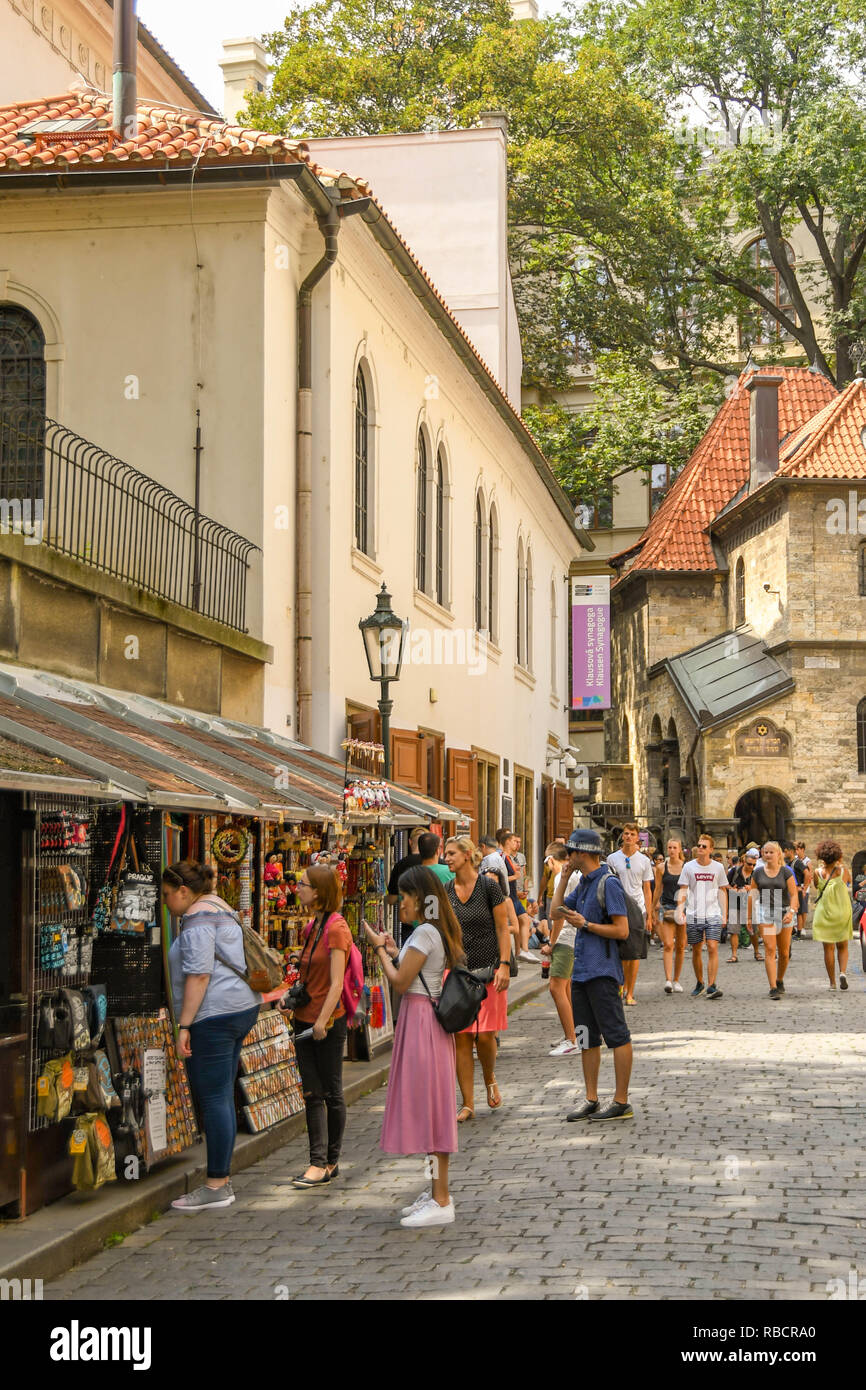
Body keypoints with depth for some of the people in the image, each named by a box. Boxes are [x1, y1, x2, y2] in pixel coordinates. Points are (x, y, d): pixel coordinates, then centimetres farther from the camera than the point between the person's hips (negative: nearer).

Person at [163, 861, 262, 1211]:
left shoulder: (198, 918, -11)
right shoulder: (221, 910, 20)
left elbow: (198, 975, -19)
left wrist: (184, 1026, -19)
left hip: (214, 1014, -10)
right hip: (241, 1008, 10)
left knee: (213, 1100, -7)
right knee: (222, 1097, 12)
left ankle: (216, 1186, -5)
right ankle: (223, 1178, 16)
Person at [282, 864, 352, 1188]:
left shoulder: (336, 928, -13)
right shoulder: (312, 926, 11)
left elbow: (336, 983, -18)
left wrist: (322, 1021, -22)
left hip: (329, 1021, -8)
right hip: (305, 1019, 8)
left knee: (331, 1093, 4)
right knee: (312, 1094, 6)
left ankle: (331, 1162, 14)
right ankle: (319, 1162, 8)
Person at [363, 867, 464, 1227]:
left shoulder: (425, 933, -16)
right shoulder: (435, 932, 14)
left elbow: (400, 983, -17)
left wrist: (380, 949, -6)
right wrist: (394, 952, 13)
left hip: (421, 1019, -10)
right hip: (423, 1019, 10)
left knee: (427, 1105, -8)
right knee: (429, 1108, 13)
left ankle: (441, 1203, -5)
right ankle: (436, 1192, 20)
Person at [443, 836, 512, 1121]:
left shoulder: (488, 886, -4)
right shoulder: (446, 891, 6)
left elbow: (503, 929, -3)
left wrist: (504, 965, -11)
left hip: (487, 969, -3)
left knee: (485, 1035, -6)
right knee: (462, 1038, 0)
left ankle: (490, 1080, 25)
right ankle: (467, 1105, 6)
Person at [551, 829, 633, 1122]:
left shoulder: (609, 883, -11)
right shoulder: (583, 884, 16)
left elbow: (621, 930, -15)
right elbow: (556, 913, 19)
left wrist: (585, 924, -14)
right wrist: (563, 878, 12)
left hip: (602, 972, -10)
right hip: (581, 970, 10)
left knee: (617, 1036, -4)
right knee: (587, 1038, 11)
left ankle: (621, 1102, -2)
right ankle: (591, 1101, 17)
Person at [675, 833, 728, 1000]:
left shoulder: (718, 867, 6)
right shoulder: (689, 867, 4)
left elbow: (722, 891, 12)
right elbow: (683, 890, 4)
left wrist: (724, 914, 7)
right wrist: (680, 908, -11)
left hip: (713, 914, -1)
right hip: (693, 915, 1)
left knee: (712, 948, -13)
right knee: (696, 950, 8)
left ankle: (711, 986, -14)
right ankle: (699, 983, 25)